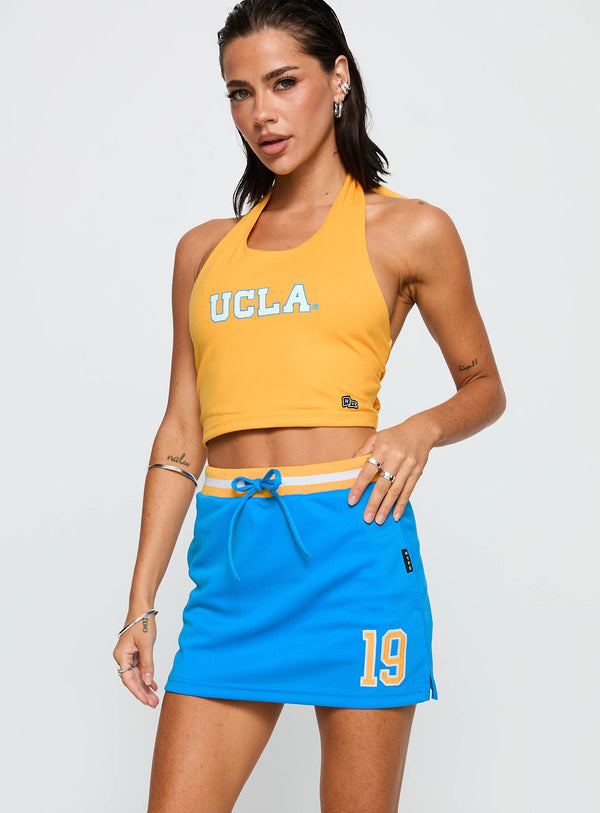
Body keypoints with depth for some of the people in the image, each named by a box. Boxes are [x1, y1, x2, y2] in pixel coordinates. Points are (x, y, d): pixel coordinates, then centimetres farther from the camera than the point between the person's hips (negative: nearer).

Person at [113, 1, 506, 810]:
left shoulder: (409, 231, 5)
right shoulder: (205, 249, 15)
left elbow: (484, 387, 14)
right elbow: (181, 432, 14)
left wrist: (421, 428, -9)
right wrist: (141, 602, 10)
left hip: (350, 546, -3)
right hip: (231, 559, 3)